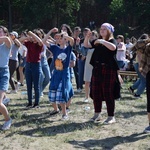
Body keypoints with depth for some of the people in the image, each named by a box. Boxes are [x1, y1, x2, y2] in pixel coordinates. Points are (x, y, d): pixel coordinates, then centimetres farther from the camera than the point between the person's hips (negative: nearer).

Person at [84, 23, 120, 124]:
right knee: (96, 93, 9)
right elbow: (86, 45, 10)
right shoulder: (97, 41, 14)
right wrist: (87, 37, -7)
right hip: (97, 69, 6)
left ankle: (111, 117, 4)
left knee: (108, 94, -5)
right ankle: (97, 114, 22)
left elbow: (113, 47, -25)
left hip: (108, 70, -6)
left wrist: (102, 41, -28)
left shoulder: (112, 41, -3)